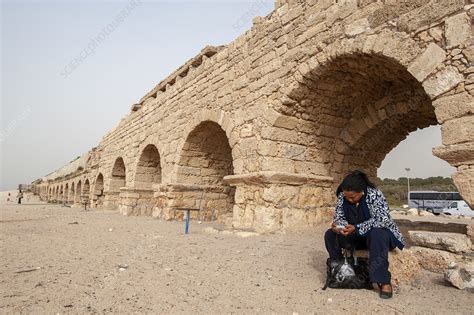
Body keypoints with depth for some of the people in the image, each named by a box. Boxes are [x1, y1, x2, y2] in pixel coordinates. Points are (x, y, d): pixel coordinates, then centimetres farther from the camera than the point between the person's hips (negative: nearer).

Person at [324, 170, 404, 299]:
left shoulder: (374, 194, -24)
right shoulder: (342, 196, -10)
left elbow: (382, 219, -32)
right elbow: (339, 217, -4)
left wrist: (356, 228, -38)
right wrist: (337, 226, -29)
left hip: (378, 233, -5)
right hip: (355, 236, 5)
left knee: (377, 235, -39)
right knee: (330, 235, -13)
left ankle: (384, 282, -30)